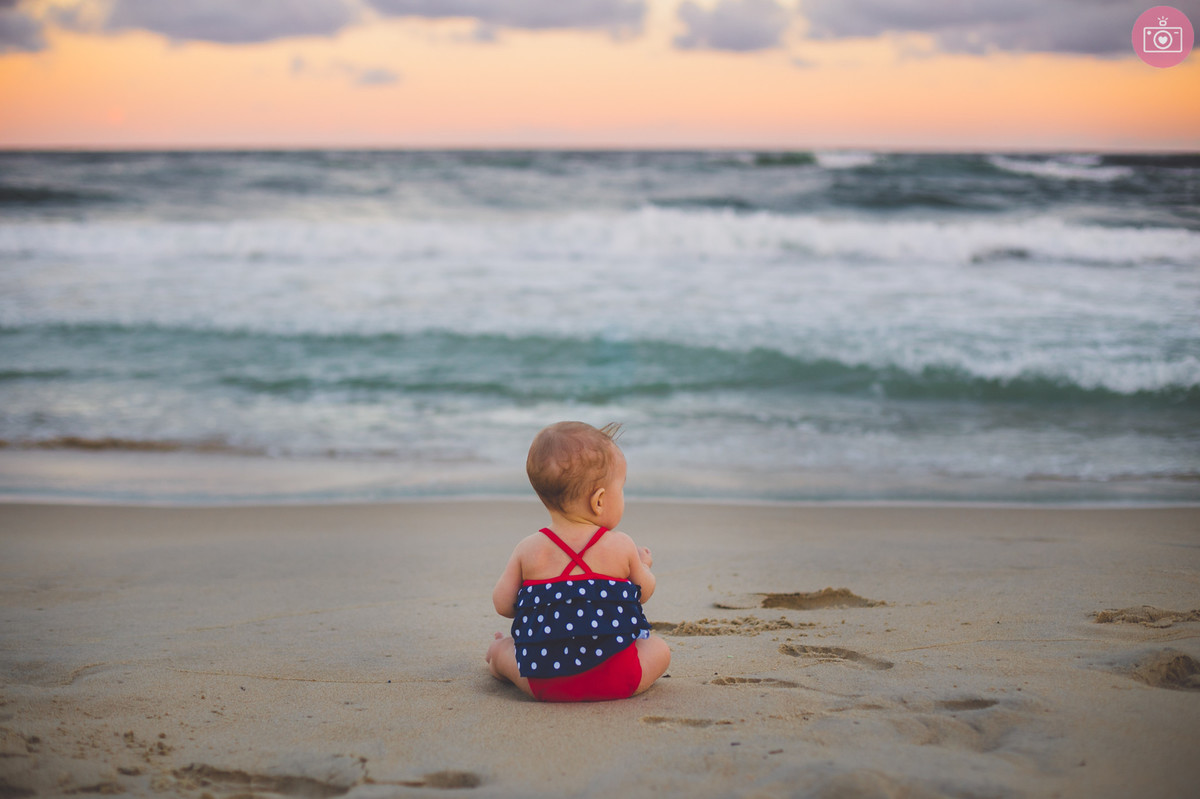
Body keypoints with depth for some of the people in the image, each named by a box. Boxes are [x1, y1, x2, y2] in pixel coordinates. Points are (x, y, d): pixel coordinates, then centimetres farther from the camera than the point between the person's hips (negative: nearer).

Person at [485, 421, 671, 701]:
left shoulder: (528, 550, -1)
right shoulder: (622, 547, -3)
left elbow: (502, 604, 3)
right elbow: (644, 592, 13)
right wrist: (642, 564, 37)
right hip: (616, 680, -2)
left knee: (500, 648, 28)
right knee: (659, 648, 23)